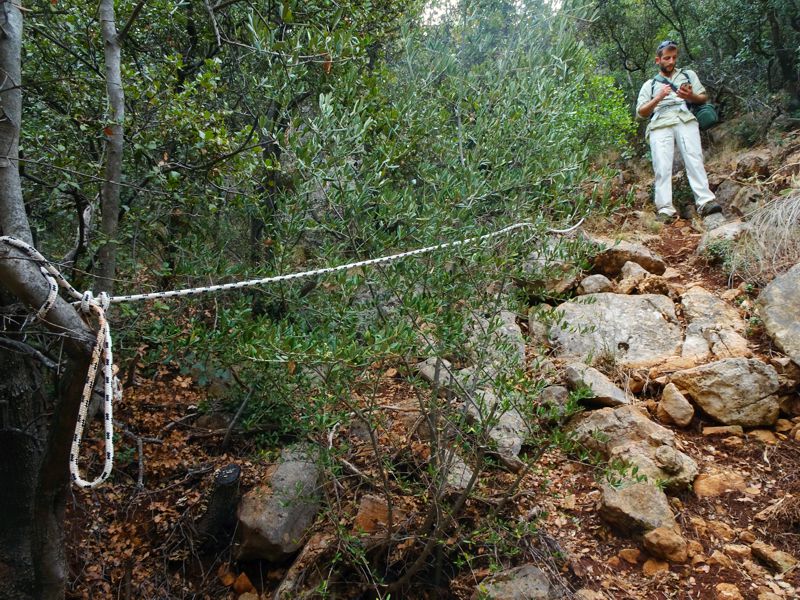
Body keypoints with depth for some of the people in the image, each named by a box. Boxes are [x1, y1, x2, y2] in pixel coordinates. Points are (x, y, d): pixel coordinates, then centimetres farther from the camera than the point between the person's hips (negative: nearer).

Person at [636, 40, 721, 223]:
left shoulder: (688, 75, 30)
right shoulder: (650, 84, 28)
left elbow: (703, 98, 21)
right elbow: (641, 112, 16)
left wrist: (691, 96, -2)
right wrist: (658, 98, -1)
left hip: (685, 119, 0)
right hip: (660, 124, 0)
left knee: (694, 159, -20)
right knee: (662, 165, -17)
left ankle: (705, 201, -31)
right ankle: (665, 209, -25)